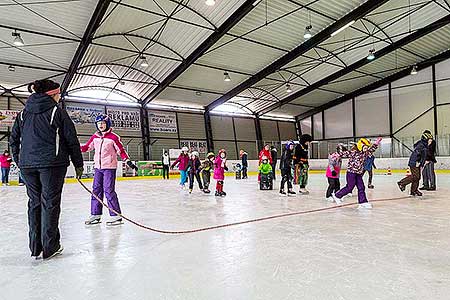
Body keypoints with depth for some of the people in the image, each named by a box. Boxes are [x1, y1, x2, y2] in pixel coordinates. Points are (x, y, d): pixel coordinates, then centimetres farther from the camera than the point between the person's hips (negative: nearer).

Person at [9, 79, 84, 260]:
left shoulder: (23, 114, 13)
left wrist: (20, 162, 22)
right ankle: (49, 248, 7)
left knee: (34, 203, 12)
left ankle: (35, 248, 19)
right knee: (50, 203, 1)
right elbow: (72, 140, -6)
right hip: (52, 164, -5)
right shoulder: (57, 112, -4)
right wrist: (78, 164, 1)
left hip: (27, 165, 5)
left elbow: (13, 140, 14)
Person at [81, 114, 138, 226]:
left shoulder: (113, 137, -6)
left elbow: (121, 150, -5)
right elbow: (87, 147, 16)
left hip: (109, 167, -6)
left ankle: (116, 215, -4)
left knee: (109, 190, -10)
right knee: (96, 190, 9)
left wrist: (128, 161, -14)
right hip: (98, 167, 6)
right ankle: (95, 215, 20)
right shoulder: (95, 137, 10)